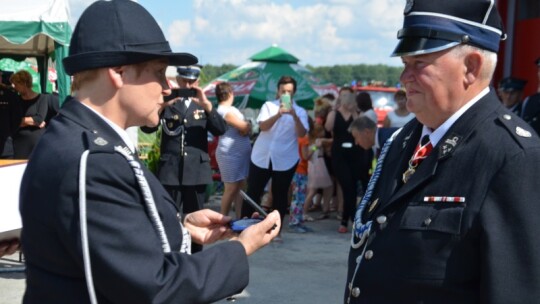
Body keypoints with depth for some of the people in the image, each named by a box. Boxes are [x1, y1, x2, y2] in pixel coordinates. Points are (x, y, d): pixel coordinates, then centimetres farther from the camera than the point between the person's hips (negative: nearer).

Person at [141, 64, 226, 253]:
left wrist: (207, 105, -17)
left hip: (197, 171, 2)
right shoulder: (167, 103, 6)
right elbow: (147, 128, -6)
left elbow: (221, 130, -3)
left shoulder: (203, 105, 11)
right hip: (170, 171, -2)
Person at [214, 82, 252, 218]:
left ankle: (240, 218, 13)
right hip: (230, 154, -10)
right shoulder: (225, 110, -16)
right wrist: (248, 124, 2)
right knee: (232, 188, -6)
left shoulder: (230, 109, 16)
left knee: (240, 187, 9)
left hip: (241, 153, 10)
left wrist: (246, 126, -4)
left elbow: (245, 128, 16)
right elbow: (245, 127, -18)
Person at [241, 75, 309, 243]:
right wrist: (278, 114, -28)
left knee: (280, 195, 5)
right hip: (261, 156, 1)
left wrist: (294, 115, -26)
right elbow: (263, 126, -12)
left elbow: (302, 133, -12)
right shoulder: (268, 105, 5)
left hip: (285, 160, 0)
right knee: (253, 192, 4)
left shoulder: (300, 111, 4)